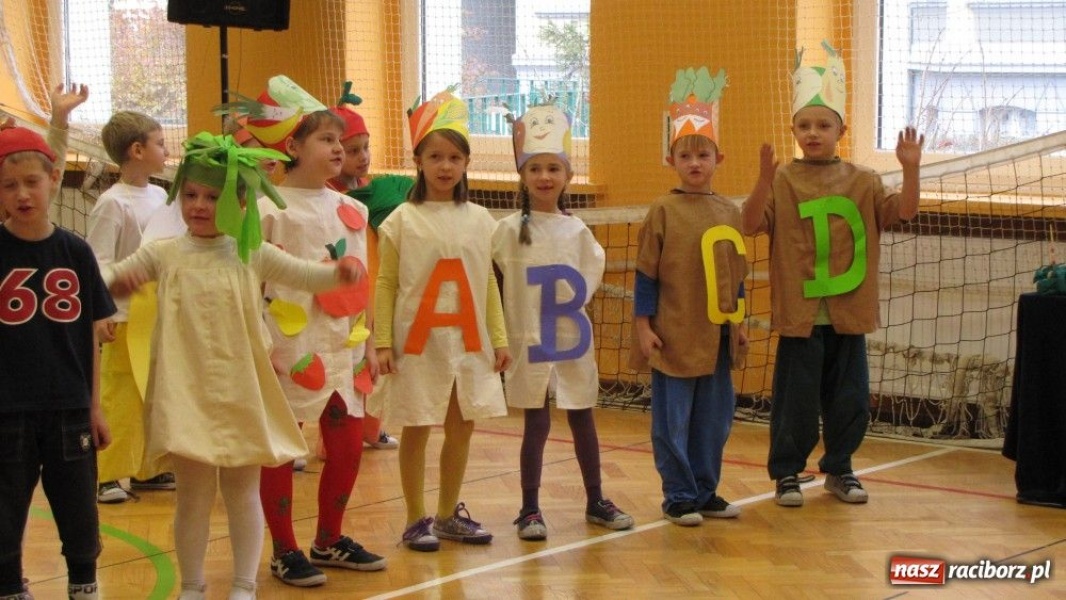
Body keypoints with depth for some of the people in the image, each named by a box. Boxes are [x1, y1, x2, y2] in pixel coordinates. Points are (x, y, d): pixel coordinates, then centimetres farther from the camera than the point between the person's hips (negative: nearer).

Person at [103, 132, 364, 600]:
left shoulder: (252, 255, 2)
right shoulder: (163, 255, 2)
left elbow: (304, 275, 0)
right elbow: (109, 276, 3)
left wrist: (338, 273, -22)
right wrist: (113, 281, -22)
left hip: (241, 393, 1)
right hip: (187, 393, -1)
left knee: (243, 492, 8)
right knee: (194, 493, 5)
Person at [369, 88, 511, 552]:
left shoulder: (479, 219, 6)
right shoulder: (402, 220, -4)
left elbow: (488, 283, 9)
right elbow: (385, 284, -4)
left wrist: (499, 338, 6)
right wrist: (383, 342, -9)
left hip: (468, 342, 4)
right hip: (418, 343, -3)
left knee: (461, 429, 10)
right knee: (416, 430, 4)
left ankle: (449, 514, 24)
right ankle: (416, 519, 15)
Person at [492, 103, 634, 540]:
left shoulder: (577, 230, 2)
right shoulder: (511, 230, -7)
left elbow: (592, 271, 12)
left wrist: (572, 301, 2)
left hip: (574, 340, 3)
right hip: (530, 341, -3)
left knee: (583, 421, 12)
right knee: (536, 425, 1)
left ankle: (595, 503, 25)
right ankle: (529, 510, 11)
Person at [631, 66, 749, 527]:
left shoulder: (729, 213, 7)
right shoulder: (663, 211, -6)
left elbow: (736, 274, 14)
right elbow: (646, 274, -5)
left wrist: (738, 323, 14)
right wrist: (643, 326, -8)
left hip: (717, 335, 5)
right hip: (674, 335, -5)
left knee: (714, 419, 11)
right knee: (673, 420, 2)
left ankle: (705, 492, 24)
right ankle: (679, 497, 13)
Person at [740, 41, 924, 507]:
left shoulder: (862, 181, 5)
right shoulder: (783, 181, -3)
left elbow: (901, 212, -1)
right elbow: (752, 224, -13)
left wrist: (910, 170, -14)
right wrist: (764, 179, -27)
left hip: (849, 313, 3)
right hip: (799, 312, -3)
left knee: (849, 399, 10)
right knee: (796, 398, 3)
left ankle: (839, 469, 27)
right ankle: (787, 472, 18)